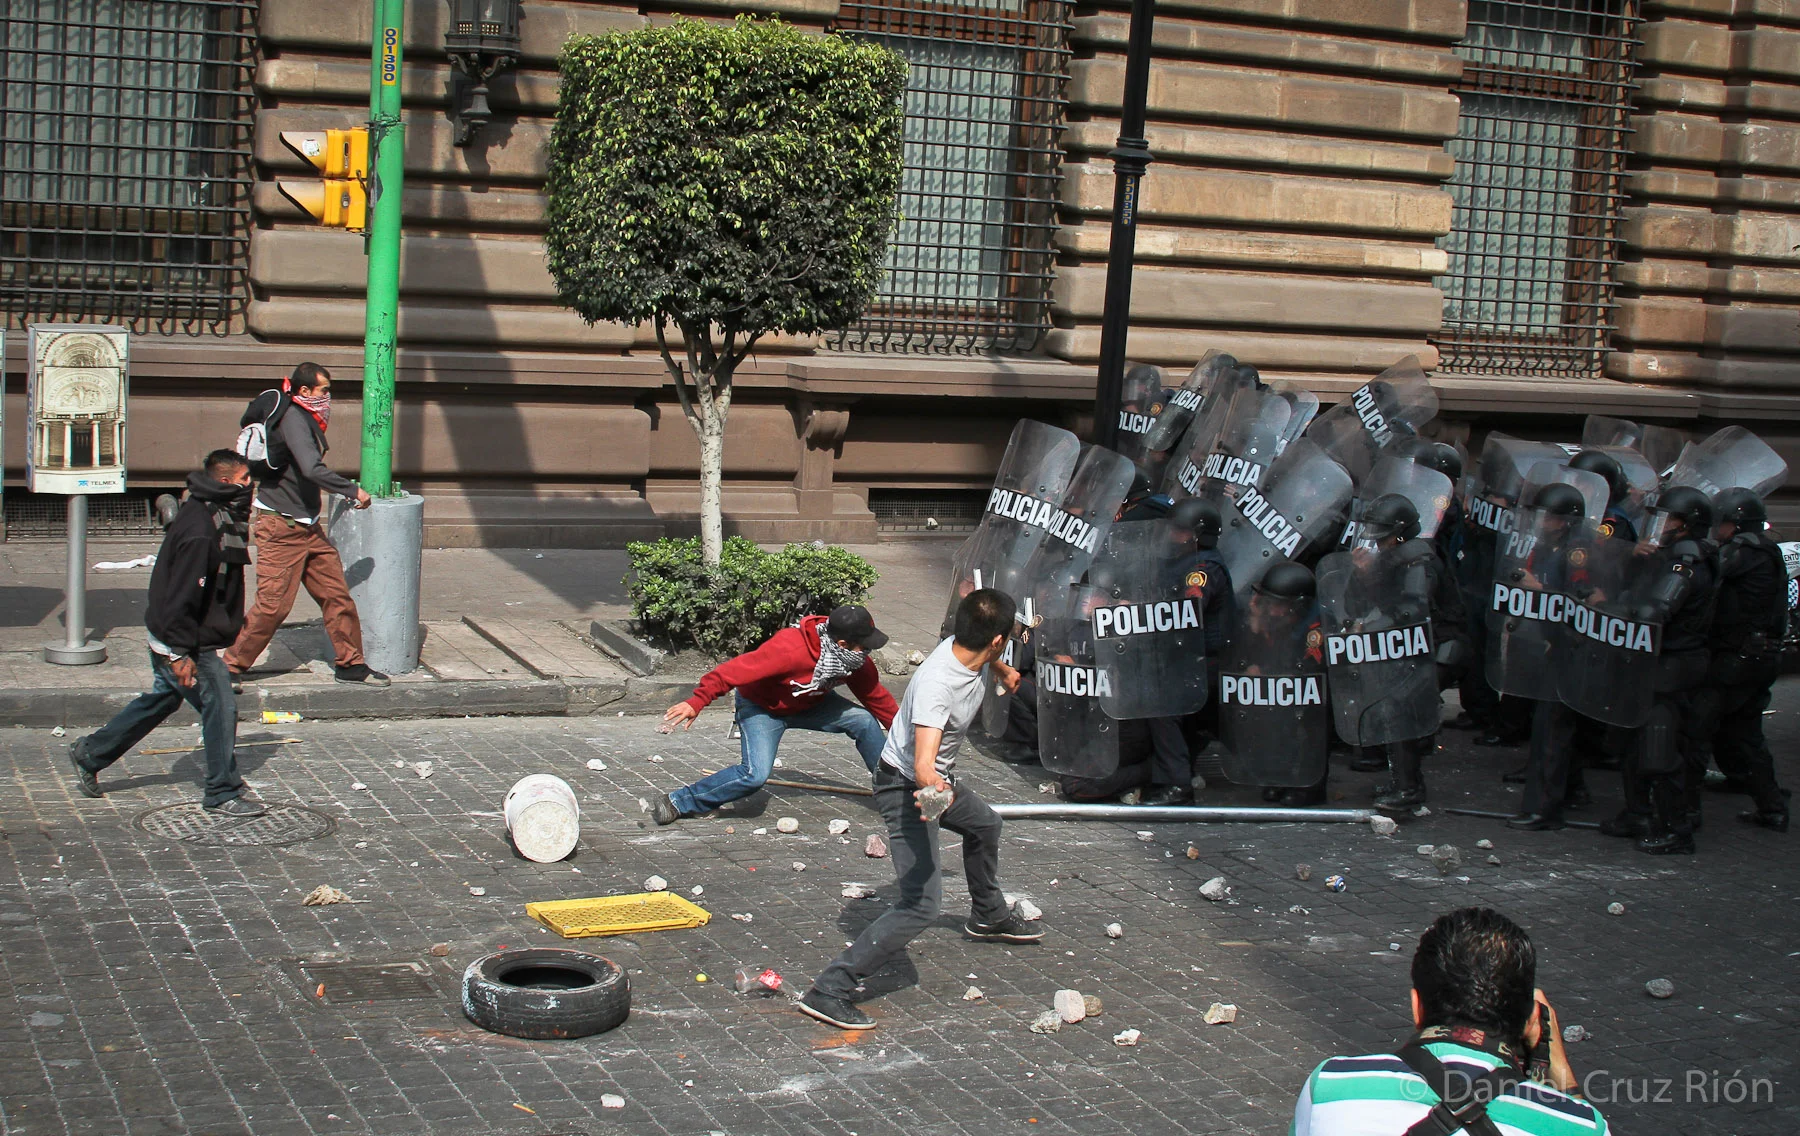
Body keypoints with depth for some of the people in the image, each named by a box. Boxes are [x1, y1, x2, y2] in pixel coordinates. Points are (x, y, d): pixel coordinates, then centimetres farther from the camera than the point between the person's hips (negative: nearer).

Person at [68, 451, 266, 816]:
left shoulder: (219, 515, 6)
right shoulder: (200, 532, -26)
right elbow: (182, 595, -27)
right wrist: (182, 653, -25)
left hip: (170, 638, 11)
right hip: (184, 643, -11)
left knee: (160, 700, 23)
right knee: (220, 707, -4)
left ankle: (90, 754, 35)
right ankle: (223, 794, 6)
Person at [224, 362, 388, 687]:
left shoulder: (306, 420, 12)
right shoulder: (294, 420, -18)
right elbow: (312, 469, -31)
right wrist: (353, 491, -23)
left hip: (307, 527, 9)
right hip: (280, 527, -9)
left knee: (336, 594, 7)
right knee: (273, 604, -6)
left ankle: (350, 663, 14)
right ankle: (231, 666, 6)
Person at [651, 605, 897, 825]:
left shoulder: (856, 659, -17)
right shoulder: (789, 649, -39)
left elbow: (876, 695, 2)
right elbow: (736, 670, -38)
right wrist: (696, 702, -40)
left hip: (810, 704, 6)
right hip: (762, 707, -6)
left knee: (865, 720, -11)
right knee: (756, 774, -25)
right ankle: (677, 803, -11)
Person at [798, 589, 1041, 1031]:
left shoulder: (965, 648, -10)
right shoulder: (936, 683, -36)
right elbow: (923, 764, -47)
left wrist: (1003, 673, 39)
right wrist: (937, 791, -67)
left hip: (938, 782, 10)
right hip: (905, 788, -10)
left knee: (985, 826, 34)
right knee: (922, 901, -20)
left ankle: (988, 916, 62)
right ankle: (830, 990, -22)